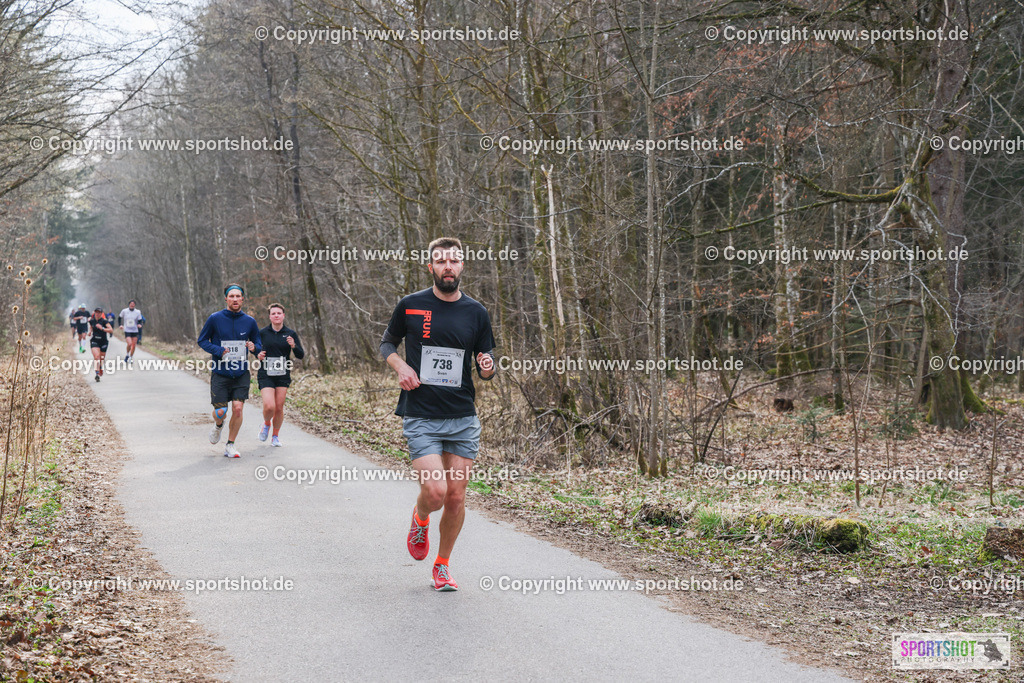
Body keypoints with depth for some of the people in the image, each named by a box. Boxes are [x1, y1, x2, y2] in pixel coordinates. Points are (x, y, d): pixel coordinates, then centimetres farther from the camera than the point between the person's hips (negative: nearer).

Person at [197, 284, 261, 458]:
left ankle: (230, 446, 8)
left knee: (238, 409, -8)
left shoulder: (249, 321, 3)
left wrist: (254, 348, -11)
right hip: (220, 373, -1)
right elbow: (202, 340, 3)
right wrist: (218, 351, -14)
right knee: (221, 412, -4)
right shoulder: (215, 319, -4)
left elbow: (258, 345, 14)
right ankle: (218, 425, 34)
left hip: (241, 374, 2)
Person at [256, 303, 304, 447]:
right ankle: (266, 424, 18)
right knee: (269, 406, -15)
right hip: (265, 375, -1)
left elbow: (301, 356, 2)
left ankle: (275, 436, 22)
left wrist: (294, 346, -18)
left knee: (279, 408, 2)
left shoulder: (291, 334, 2)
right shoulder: (262, 333, 1)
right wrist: (258, 354, -7)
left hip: (283, 376, 1)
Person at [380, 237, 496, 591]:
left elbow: (486, 365, 11)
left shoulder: (476, 312, 4)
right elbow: (387, 342, 15)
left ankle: (442, 566, 23)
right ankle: (419, 521, 23)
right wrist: (400, 366, -5)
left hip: (464, 418, 2)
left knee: (456, 498, 4)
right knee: (435, 492, -14)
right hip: (420, 417, -2)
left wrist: (488, 368, -13)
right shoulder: (410, 306, -1)